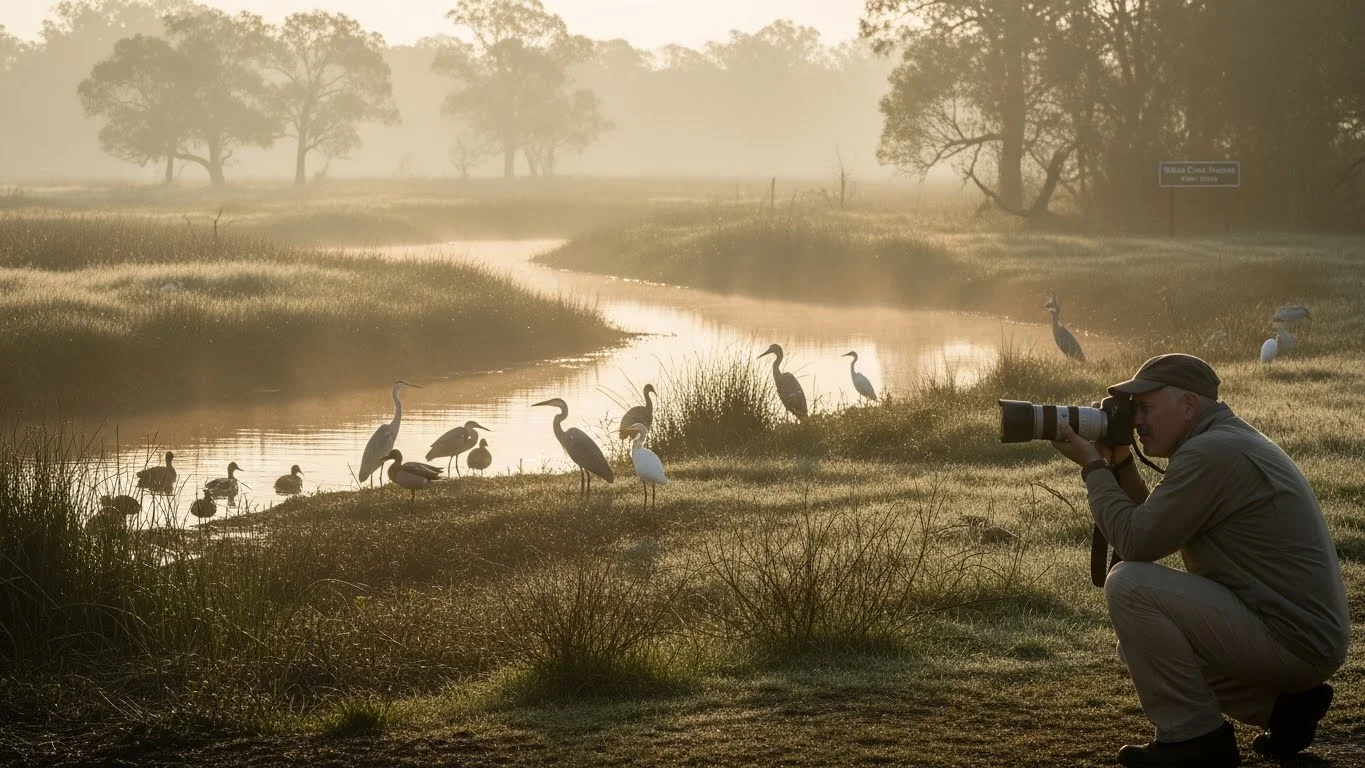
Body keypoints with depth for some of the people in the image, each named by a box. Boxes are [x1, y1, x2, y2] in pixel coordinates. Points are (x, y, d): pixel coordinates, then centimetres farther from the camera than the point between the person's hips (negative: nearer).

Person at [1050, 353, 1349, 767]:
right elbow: (1154, 527, 19)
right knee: (1141, 644, 22)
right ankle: (1281, 702, 15)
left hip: (1293, 639, -11)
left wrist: (1093, 467, -7)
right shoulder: (1230, 441, 15)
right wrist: (1119, 465, 9)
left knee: (1129, 585, -17)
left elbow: (1137, 542, -18)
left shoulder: (1211, 453, -18)